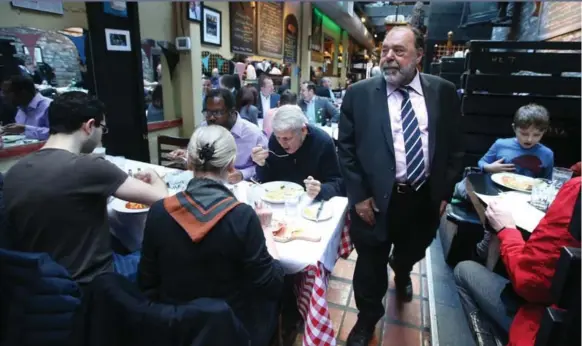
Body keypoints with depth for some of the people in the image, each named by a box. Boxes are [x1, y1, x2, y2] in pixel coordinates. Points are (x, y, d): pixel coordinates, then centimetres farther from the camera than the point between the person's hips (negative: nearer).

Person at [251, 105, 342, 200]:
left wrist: (321, 190, -32)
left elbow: (337, 183, -13)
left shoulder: (324, 142, -16)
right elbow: (267, 180, 0)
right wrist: (262, 164, -19)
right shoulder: (275, 139, -6)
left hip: (312, 203, -1)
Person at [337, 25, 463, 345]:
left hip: (425, 199, 3)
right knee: (371, 264, 13)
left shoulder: (443, 92, -2)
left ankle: (401, 274, 65)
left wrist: (445, 191, 1)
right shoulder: (359, 94, -8)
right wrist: (358, 196, -9)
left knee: (412, 253, 28)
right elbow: (346, 149, -6)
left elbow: (454, 146, 4)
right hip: (377, 199, -3)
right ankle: (367, 318, 41)